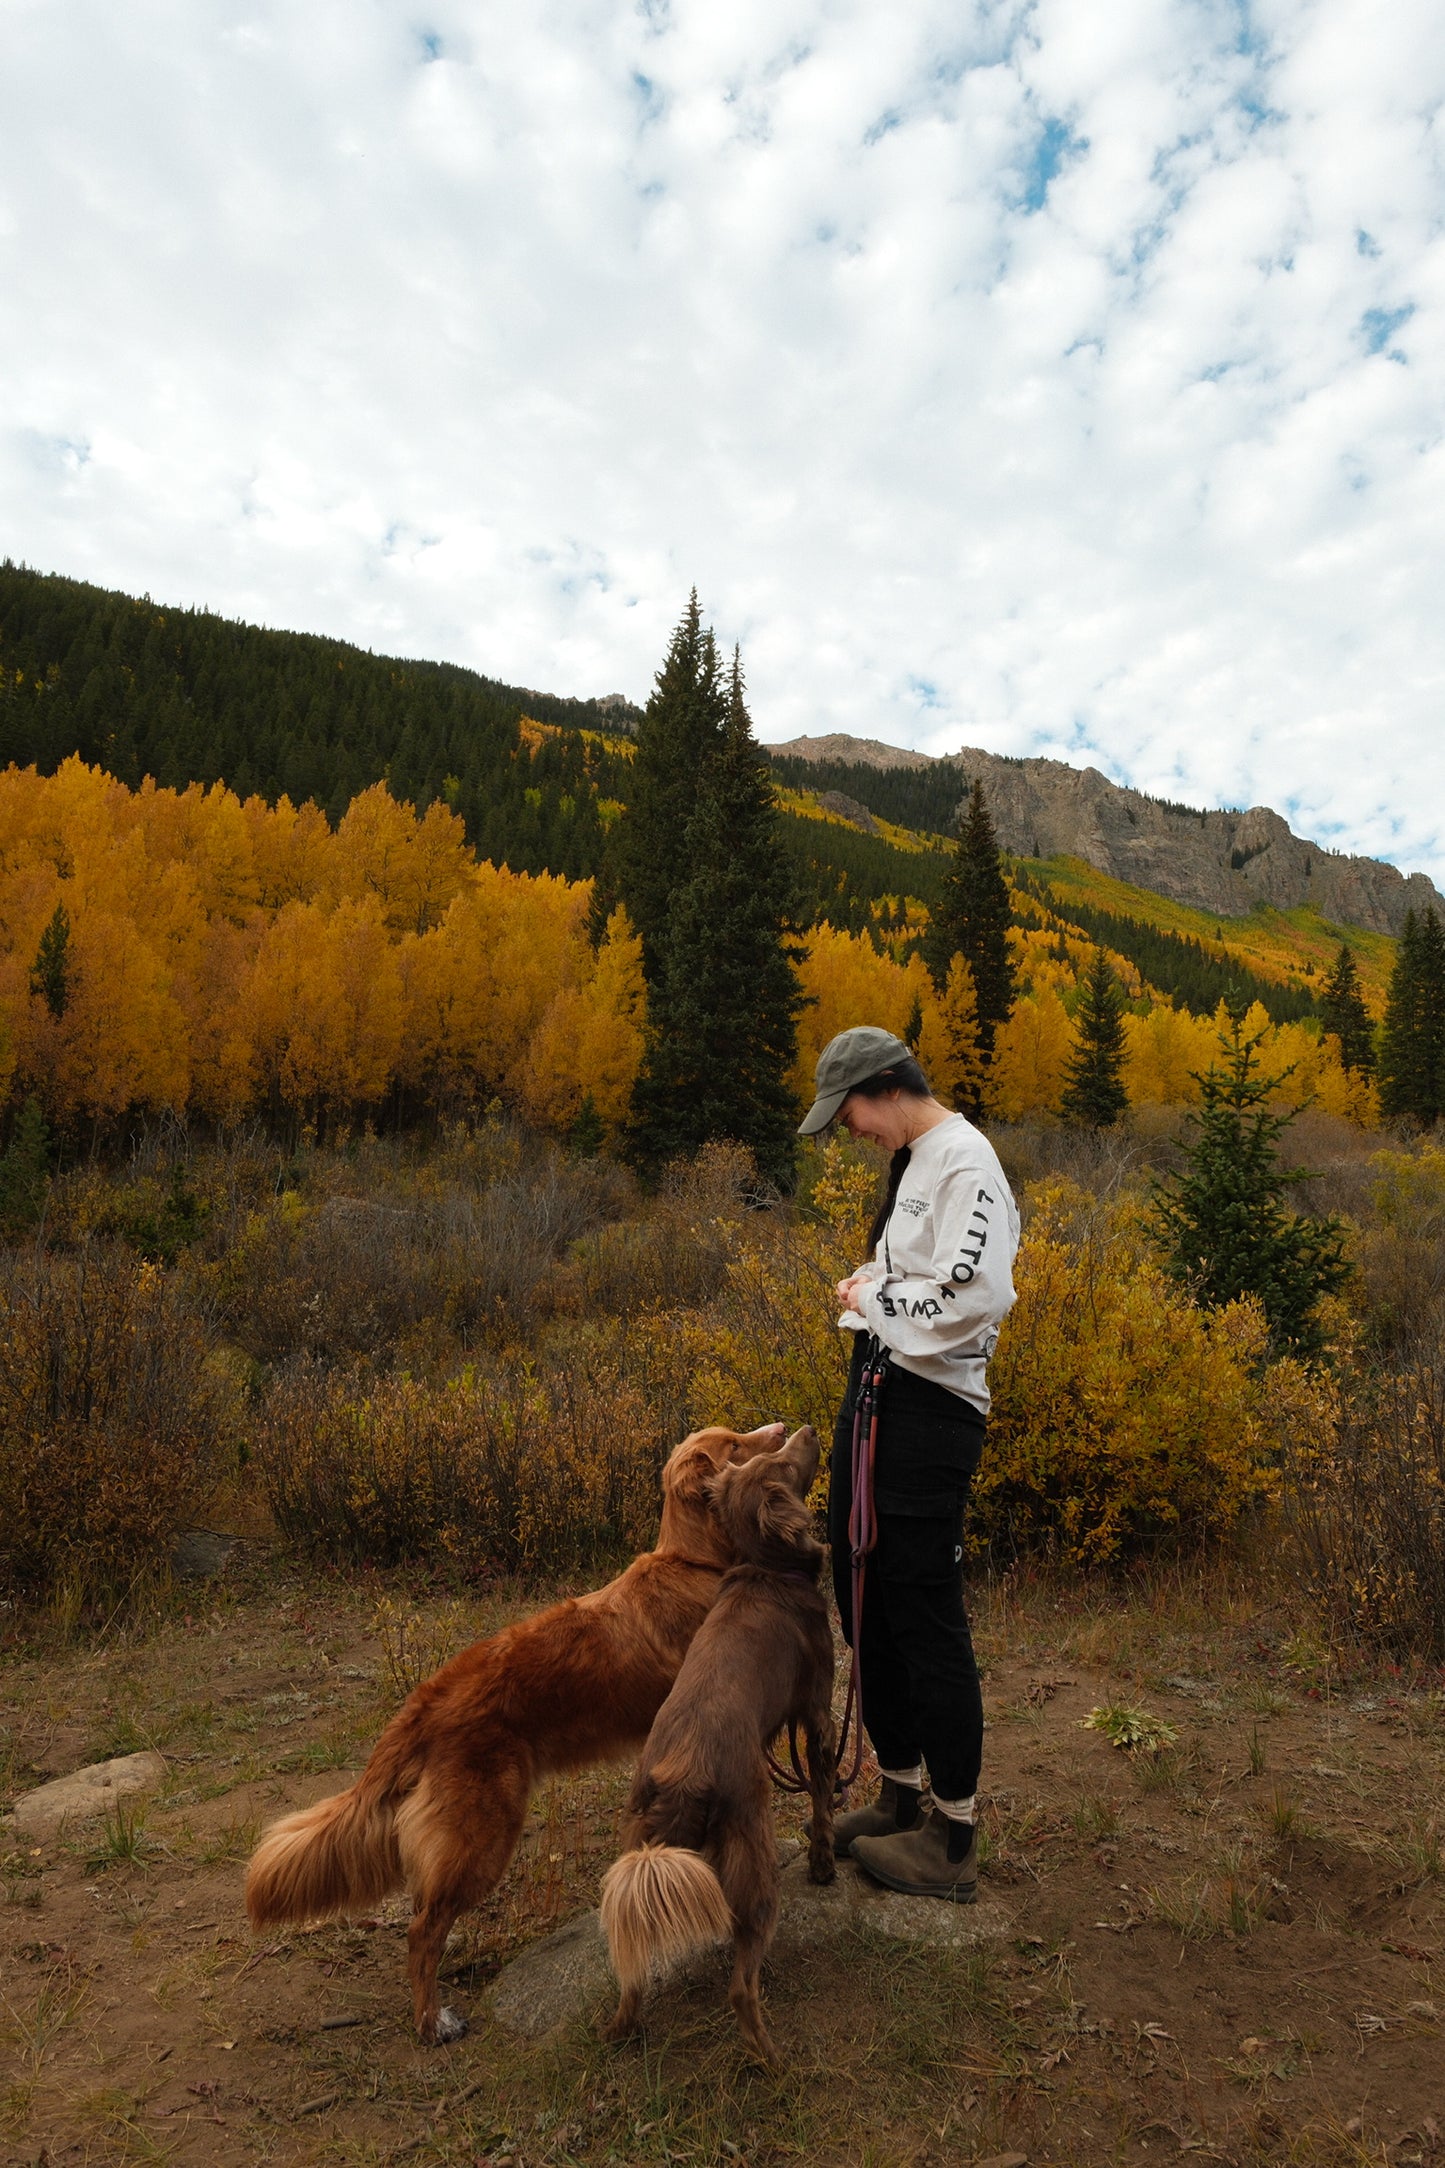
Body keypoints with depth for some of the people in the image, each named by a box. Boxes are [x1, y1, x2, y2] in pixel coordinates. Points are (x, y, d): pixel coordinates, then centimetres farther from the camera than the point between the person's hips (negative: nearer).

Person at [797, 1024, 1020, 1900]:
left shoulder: (966, 1160, -14)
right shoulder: (912, 1162, 15)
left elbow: (977, 1294, -26)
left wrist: (878, 1298, -14)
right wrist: (867, 1290, 6)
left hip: (930, 1408, -10)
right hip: (874, 1395, 10)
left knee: (927, 1619, 0)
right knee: (864, 1600, 17)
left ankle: (953, 1844, 16)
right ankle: (902, 1798, 35)